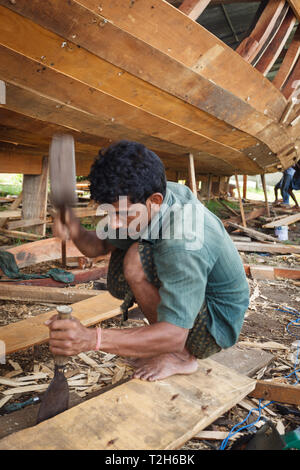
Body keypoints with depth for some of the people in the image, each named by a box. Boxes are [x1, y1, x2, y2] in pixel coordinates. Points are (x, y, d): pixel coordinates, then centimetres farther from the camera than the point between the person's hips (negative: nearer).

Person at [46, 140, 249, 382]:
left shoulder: (184, 242, -36)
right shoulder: (148, 196, -11)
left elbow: (174, 335, -36)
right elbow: (99, 245, -1)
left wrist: (91, 339, -43)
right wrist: (77, 233, -24)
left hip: (218, 323, -8)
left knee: (137, 260, -27)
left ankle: (180, 355, -9)